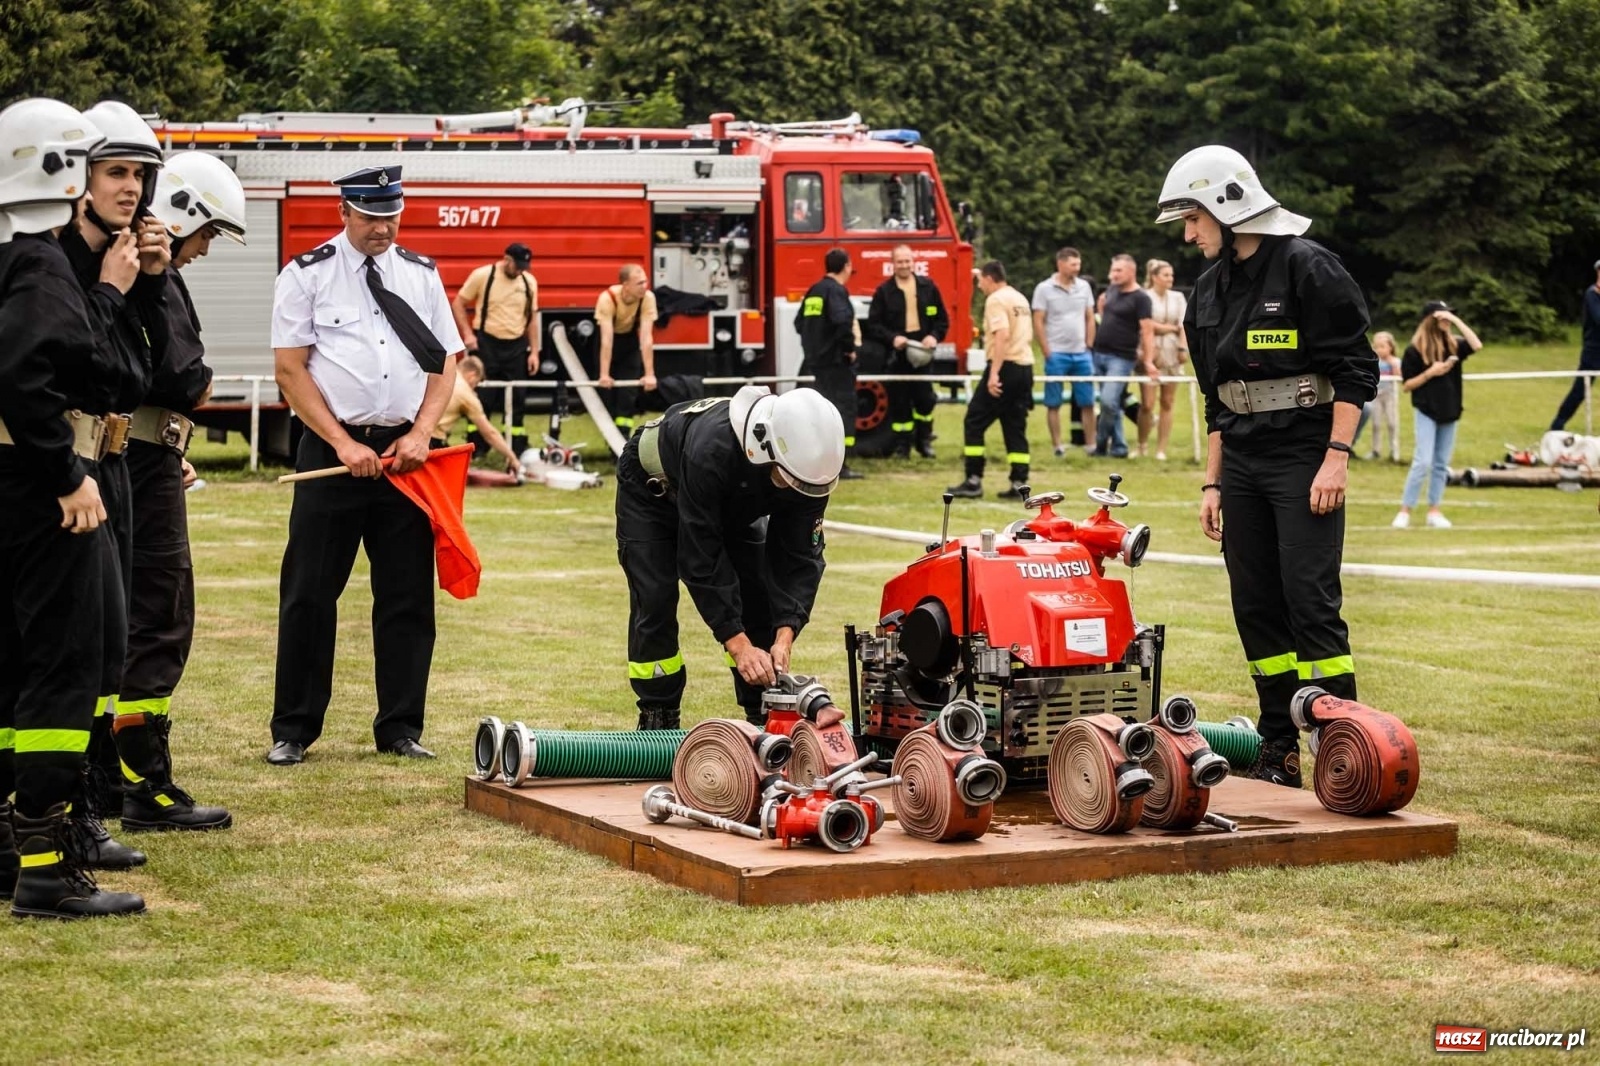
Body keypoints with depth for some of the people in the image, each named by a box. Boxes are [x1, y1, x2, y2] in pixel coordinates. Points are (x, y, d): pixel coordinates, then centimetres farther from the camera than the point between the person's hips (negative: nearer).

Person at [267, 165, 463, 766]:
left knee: (408, 596, 4)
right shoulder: (307, 276, 0)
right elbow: (290, 369, -4)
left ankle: (400, 727, 12)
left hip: (405, 451, 3)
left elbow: (446, 363, 12)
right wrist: (344, 444, -11)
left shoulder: (422, 275, 11)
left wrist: (419, 435, -4)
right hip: (332, 447, -3)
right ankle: (292, 730, 7)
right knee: (309, 593, -2)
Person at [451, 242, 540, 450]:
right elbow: (458, 304, 0)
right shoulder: (482, 276, -7)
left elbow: (533, 317, 11)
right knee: (481, 396, -1)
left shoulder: (529, 282, 4)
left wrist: (534, 351, 7)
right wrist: (468, 334, -9)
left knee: (517, 399, 6)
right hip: (486, 344, -4)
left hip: (516, 346, 4)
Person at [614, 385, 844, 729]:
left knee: (760, 597, -6)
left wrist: (785, 634, -38)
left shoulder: (807, 463, -31)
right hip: (653, 490, -5)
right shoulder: (710, 451, -47)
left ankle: (765, 718, 4)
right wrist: (738, 644, -43)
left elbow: (799, 554, -25)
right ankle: (657, 720, -2)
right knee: (655, 601, -16)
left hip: (732, 504, 5)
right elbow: (701, 558, -42)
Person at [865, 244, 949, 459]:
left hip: (922, 353, 1)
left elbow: (942, 318, 10)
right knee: (899, 401, 1)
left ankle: (924, 441, 15)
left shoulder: (928, 287, 6)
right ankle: (902, 445, 11)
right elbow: (873, 324, -1)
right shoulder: (884, 291, 1)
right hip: (896, 355, -1)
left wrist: (934, 336, -9)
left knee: (925, 399, 0)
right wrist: (892, 338, -16)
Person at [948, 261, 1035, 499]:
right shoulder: (1021, 299, 18)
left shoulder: (996, 299, -10)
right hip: (1025, 367, 8)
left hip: (1005, 366, -8)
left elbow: (1002, 335, -22)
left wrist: (994, 373, -26)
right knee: (1015, 428, 10)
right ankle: (1019, 485, 5)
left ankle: (973, 481, -2)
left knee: (974, 422, -1)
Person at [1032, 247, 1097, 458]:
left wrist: (1089, 346, 5)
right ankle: (1057, 446, 7)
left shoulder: (1084, 287, 7)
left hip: (1081, 353, 3)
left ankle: (1090, 444, 9)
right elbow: (1038, 322, -5)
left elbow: (1090, 318, 12)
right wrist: (1047, 351, -9)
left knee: (1087, 402, 3)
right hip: (1056, 354, -3)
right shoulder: (1044, 289, -4)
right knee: (1053, 403, 2)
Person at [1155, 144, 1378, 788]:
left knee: (1311, 600, -11)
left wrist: (1336, 458, -18)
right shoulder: (1210, 292, 14)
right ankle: (1280, 752, 14)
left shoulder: (1307, 269, -10)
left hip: (1305, 459, -7)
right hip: (1242, 463, 8)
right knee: (1256, 606, 7)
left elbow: (1354, 371, -12)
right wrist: (1213, 483, 15)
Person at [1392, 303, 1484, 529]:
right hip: (1426, 412, -5)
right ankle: (1405, 511, -4)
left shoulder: (1453, 345, 6)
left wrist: (1457, 321, -11)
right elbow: (1406, 385, -5)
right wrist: (1430, 372, -18)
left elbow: (1477, 345, -11)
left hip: (1450, 412, 5)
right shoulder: (1415, 350, -6)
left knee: (1441, 464, 8)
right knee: (1422, 462, -11)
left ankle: (1434, 511, 14)